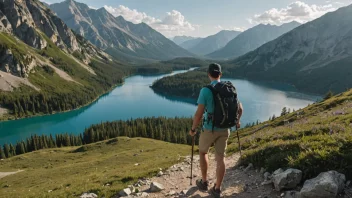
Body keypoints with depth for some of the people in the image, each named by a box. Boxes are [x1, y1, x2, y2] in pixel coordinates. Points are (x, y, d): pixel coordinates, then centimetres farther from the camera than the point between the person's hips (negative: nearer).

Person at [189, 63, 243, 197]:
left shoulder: (205, 90, -18)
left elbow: (199, 114, -20)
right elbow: (240, 108, 6)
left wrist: (193, 129, -4)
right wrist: (237, 121, 26)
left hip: (209, 129, -4)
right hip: (224, 129, 4)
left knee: (203, 152, 21)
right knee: (220, 158, 11)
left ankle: (204, 182, 30)